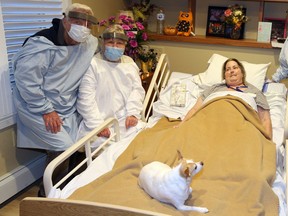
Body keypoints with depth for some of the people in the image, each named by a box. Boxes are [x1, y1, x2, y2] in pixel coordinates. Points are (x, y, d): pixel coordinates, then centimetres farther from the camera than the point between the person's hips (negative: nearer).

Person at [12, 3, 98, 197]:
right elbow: (25, 78, -22)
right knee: (63, 148, -13)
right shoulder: (43, 43, -21)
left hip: (67, 107, 7)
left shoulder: (91, 44, -2)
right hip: (38, 107, -6)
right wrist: (46, 110, -20)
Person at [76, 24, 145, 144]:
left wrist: (133, 113, -5)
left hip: (127, 121, 5)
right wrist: (97, 125, -15)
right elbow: (86, 98, -10)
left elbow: (137, 89, 10)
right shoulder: (93, 64, -5)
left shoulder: (129, 62, 15)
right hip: (102, 122, -4)